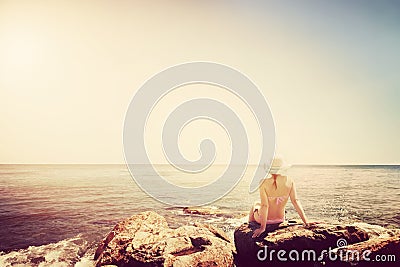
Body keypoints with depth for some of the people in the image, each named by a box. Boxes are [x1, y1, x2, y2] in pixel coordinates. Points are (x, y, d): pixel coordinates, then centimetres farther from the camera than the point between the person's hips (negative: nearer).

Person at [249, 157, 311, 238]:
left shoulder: (264, 183, -26)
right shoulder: (289, 181, -17)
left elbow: (264, 205, -27)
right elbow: (295, 201, -20)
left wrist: (262, 227, -24)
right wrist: (306, 222, -16)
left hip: (264, 219, -3)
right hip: (279, 220, 3)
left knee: (255, 205, 34)